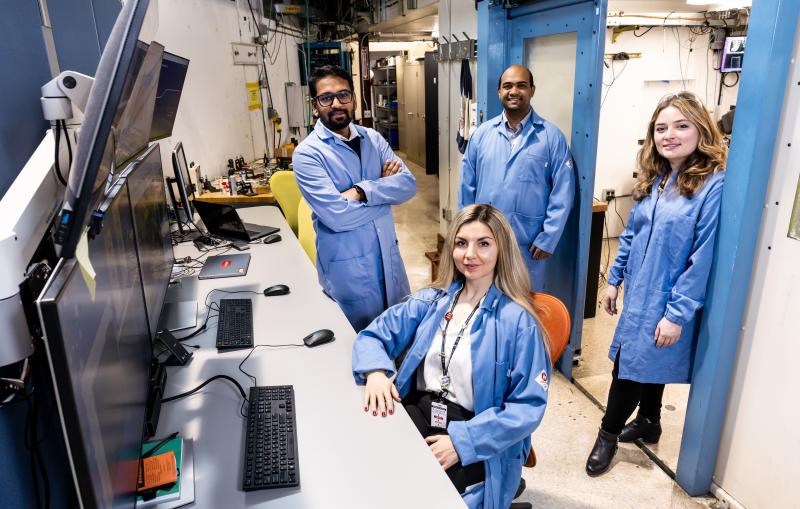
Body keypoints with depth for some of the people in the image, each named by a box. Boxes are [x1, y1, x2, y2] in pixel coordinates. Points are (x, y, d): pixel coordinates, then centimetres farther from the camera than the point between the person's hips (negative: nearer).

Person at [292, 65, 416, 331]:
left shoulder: (373, 138, 5)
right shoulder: (307, 153, -12)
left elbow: (408, 184, -6)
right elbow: (336, 215, -22)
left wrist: (362, 191, -21)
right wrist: (384, 187, -10)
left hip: (387, 254, 5)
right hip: (347, 263, -5)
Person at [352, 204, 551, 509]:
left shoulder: (518, 320, -8)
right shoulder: (432, 300, 7)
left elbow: (528, 406, -10)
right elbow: (374, 335, 9)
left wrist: (463, 440, -21)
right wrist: (375, 372, -14)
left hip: (478, 443, -4)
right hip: (417, 414, 4)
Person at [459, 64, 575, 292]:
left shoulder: (552, 136, -4)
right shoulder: (481, 134, 3)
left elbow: (562, 193, -5)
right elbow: (467, 187, 5)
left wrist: (548, 239, -9)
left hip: (529, 245, -2)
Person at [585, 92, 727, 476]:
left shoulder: (714, 186, -19)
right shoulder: (653, 179, 4)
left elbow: (703, 259, -20)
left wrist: (677, 314, -19)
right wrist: (614, 280, 11)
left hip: (666, 302, -6)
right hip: (638, 293, 7)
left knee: (632, 365, 3)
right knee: (647, 363, 21)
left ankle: (608, 434, 25)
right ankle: (649, 422, 42)